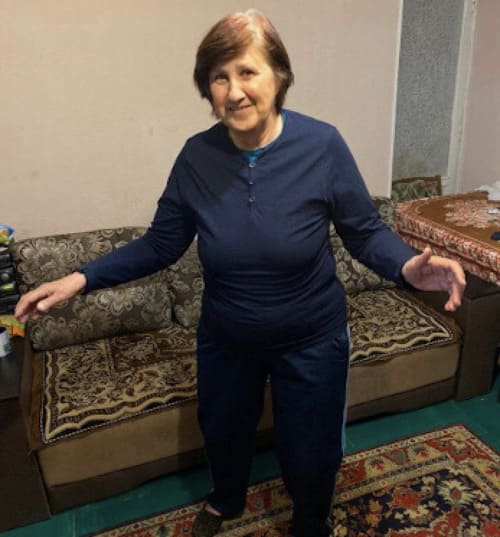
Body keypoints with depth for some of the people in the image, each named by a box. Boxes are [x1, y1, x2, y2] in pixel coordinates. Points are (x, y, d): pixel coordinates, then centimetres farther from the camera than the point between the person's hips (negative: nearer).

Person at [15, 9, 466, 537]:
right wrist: (81, 278, -13)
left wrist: (408, 266, -32)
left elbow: (365, 231, -11)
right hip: (224, 340, 3)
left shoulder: (322, 145, -19)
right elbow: (160, 244, -4)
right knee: (222, 432, 27)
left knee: (310, 455, 16)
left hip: (310, 341, -2)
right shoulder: (197, 156, -12)